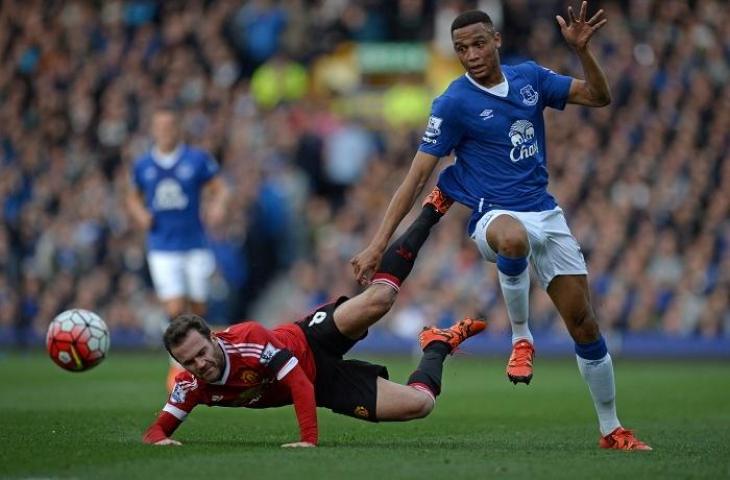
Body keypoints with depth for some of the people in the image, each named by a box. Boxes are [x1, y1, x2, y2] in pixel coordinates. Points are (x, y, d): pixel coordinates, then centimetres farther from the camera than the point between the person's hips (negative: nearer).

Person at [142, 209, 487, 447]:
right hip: (321, 385, 3)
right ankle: (439, 345, 22)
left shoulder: (248, 340, -32)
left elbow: (298, 382, -32)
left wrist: (309, 440, -37)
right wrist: (160, 440, -37)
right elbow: (155, 430, -12)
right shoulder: (191, 387, -20)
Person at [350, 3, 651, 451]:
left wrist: (582, 49, -8)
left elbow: (600, 96, 10)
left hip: (546, 214, 5)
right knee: (514, 238, -44)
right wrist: (377, 245, -14)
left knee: (585, 324, 3)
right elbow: (417, 176, -9)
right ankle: (521, 337, -20)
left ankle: (612, 430, 19)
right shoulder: (454, 103, -8)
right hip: (495, 215, -5)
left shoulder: (529, 76, 5)